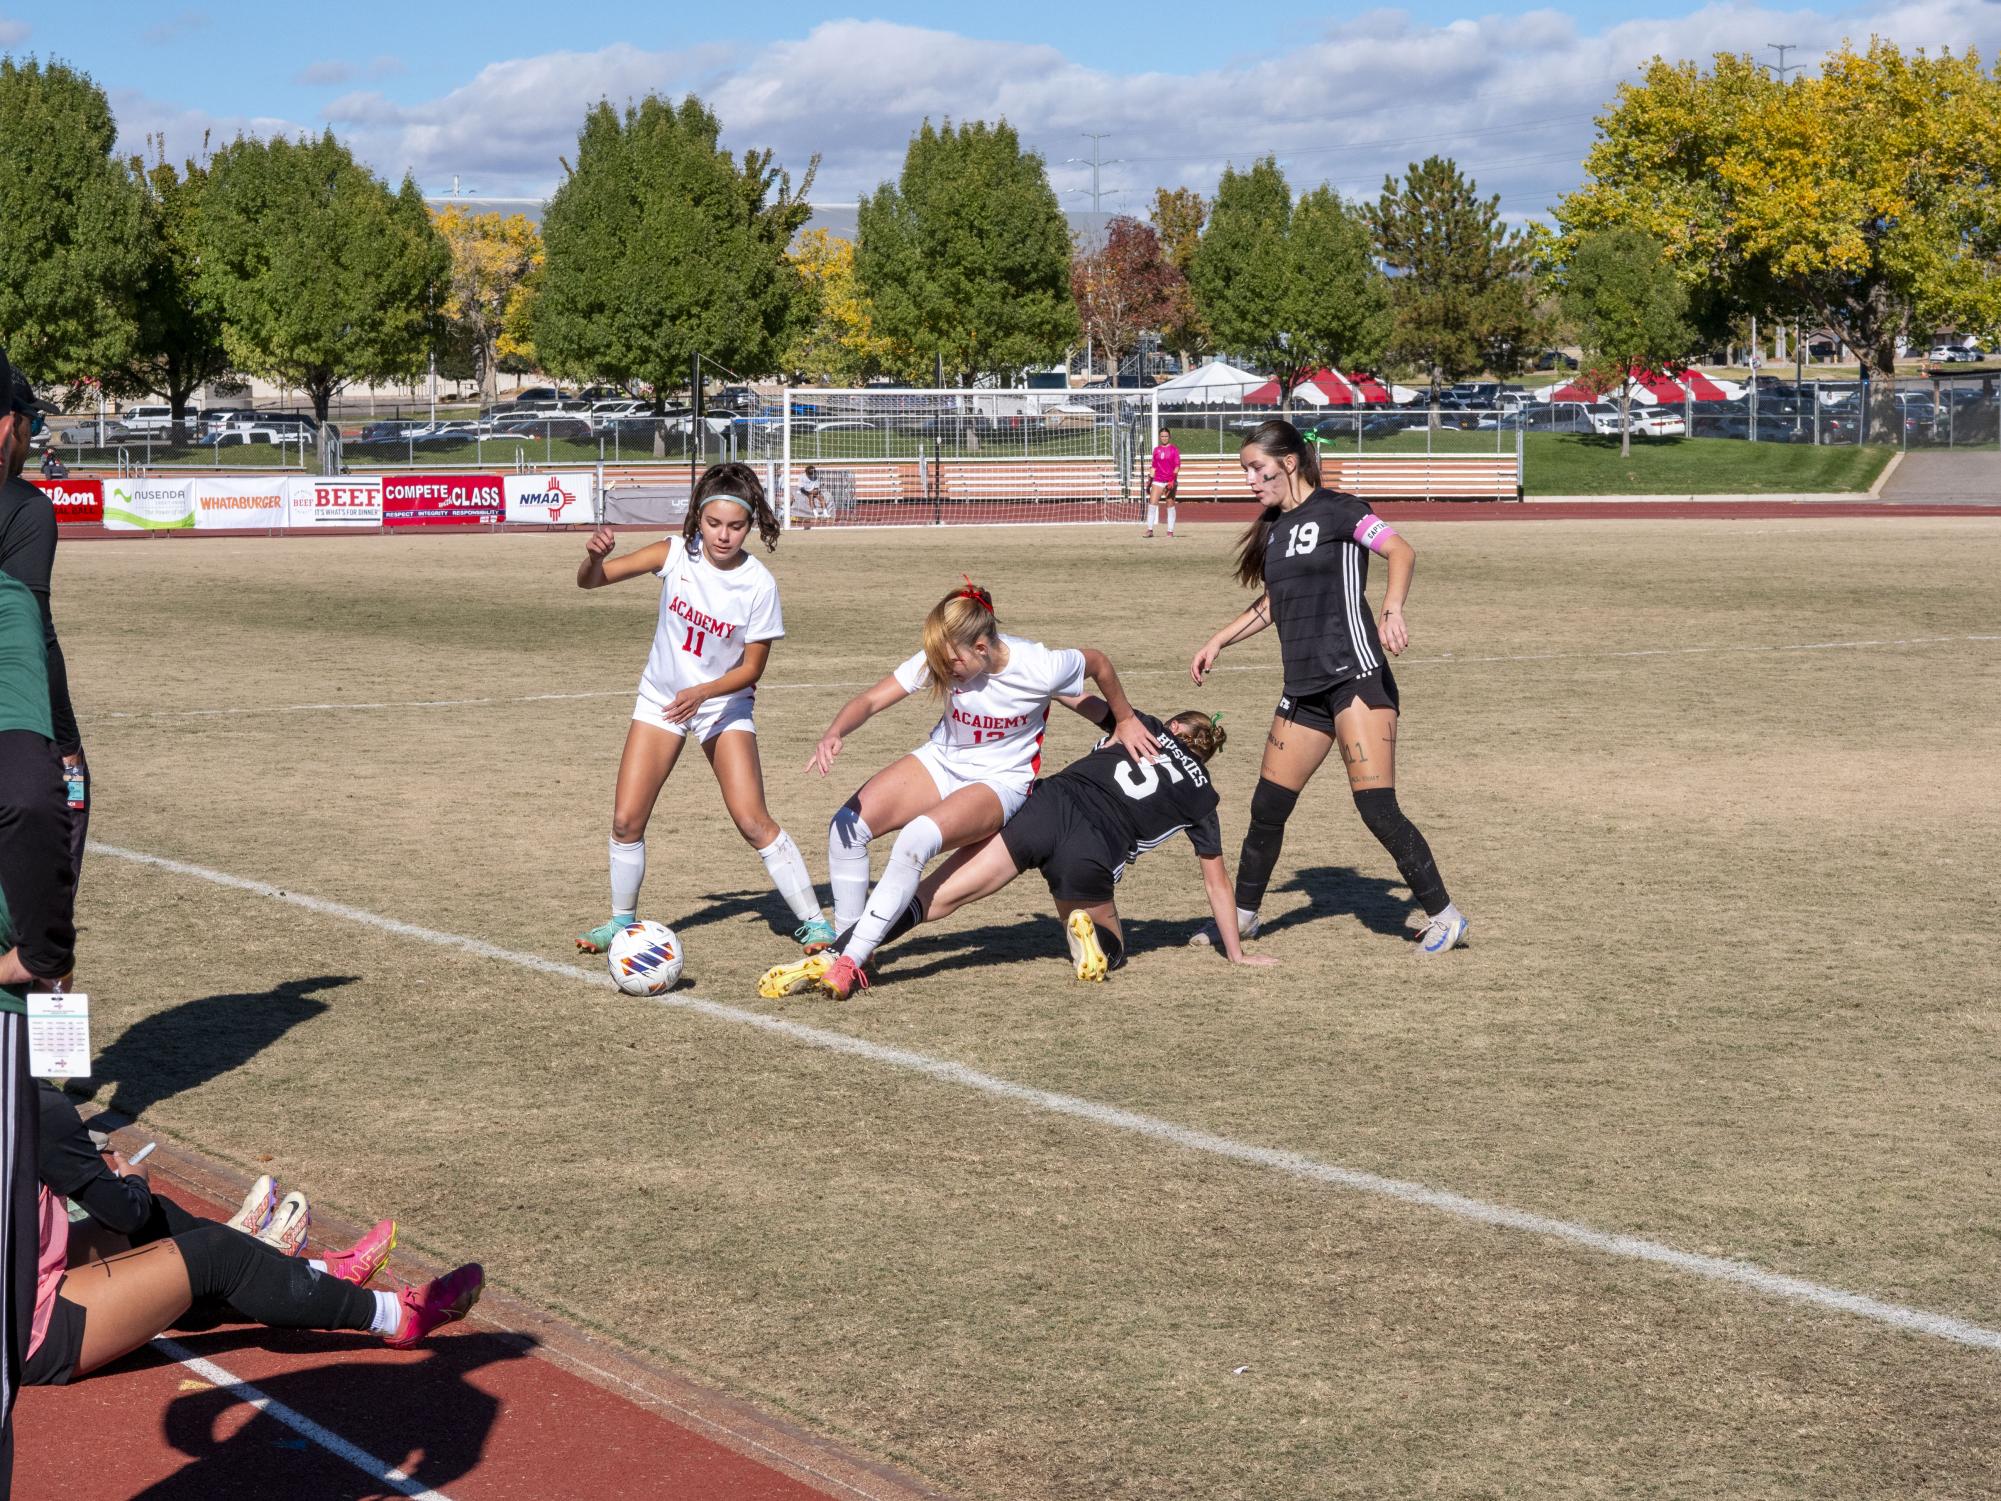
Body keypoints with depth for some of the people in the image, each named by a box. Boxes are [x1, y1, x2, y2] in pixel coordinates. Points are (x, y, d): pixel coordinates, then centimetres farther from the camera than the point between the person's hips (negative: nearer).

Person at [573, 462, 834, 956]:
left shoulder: (758, 583, -19)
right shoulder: (676, 553, -14)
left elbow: (751, 668, -12)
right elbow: (590, 581, -12)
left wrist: (702, 693, -28)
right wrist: (595, 557, -35)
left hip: (724, 705, -2)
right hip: (661, 697, 3)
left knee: (753, 821, -14)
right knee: (626, 819, -2)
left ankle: (813, 921, -2)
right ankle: (622, 920, 20)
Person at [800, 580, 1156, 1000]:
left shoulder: (1039, 668, -25)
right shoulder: (941, 659, -17)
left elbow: (1098, 662, -5)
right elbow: (871, 700, -21)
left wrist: (1125, 720, 10)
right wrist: (835, 733, -42)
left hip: (1000, 783, -5)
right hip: (941, 761, 5)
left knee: (916, 839, -33)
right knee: (847, 825, -17)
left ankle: (849, 961, -28)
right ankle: (847, 938, 2)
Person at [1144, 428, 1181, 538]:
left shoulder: (1174, 449, 0)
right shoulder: (1156, 449, 12)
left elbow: (1177, 466, -5)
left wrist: (1173, 478, -18)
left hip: (1170, 481, -3)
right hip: (1158, 481, 3)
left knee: (1170, 506, 2)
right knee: (1152, 503, -10)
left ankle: (1170, 531, 9)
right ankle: (1150, 529, -8)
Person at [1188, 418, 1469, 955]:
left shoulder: (1335, 510, -6)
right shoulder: (1273, 527, 17)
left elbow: (1401, 550, -18)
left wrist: (1391, 611, -33)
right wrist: (1219, 641, 30)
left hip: (1355, 677, -7)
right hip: (1303, 689, 8)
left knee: (1377, 808, -12)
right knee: (1268, 806, 9)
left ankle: (1444, 918, -1)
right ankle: (1243, 915, 25)